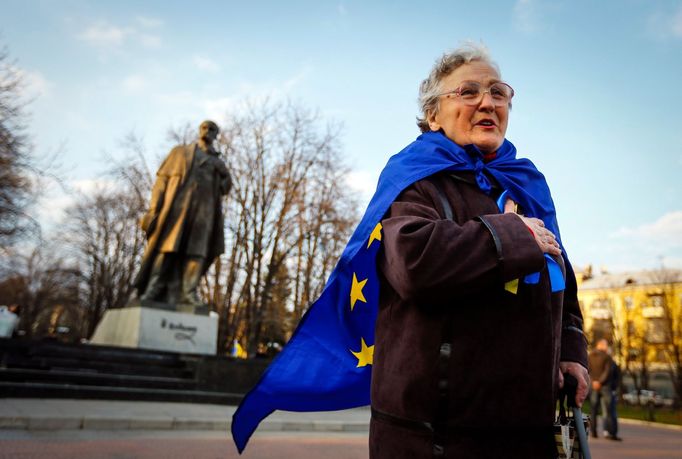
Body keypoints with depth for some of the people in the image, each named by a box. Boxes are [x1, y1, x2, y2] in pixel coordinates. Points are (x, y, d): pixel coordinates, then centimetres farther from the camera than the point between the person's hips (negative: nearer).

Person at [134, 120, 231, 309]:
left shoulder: (219, 164, 26)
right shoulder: (180, 151, 20)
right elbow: (162, 179, 10)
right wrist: (154, 208, -3)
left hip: (204, 208, 2)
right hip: (177, 205, -2)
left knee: (197, 249, -12)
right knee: (168, 246, -11)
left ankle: (188, 292, -17)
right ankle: (152, 291, -12)